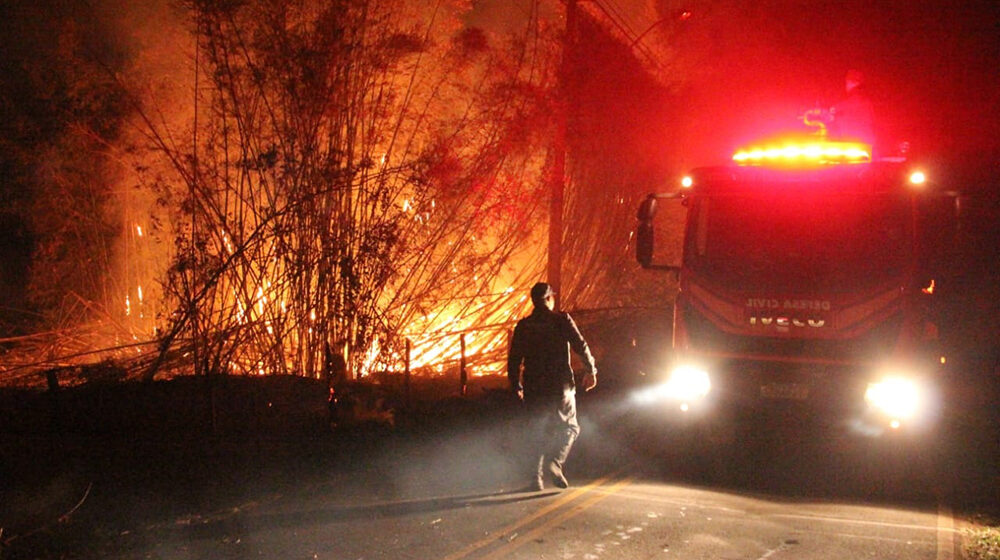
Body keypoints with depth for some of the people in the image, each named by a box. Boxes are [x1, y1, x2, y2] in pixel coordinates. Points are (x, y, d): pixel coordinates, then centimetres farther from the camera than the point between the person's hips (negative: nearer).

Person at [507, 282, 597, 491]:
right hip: (560, 385, -3)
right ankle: (555, 461, -13)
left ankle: (537, 476, 7)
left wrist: (516, 386, 15)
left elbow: (514, 359, 6)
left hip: (533, 387, 3)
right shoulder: (561, 320, -4)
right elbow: (581, 346, -8)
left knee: (536, 432, 11)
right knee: (569, 427, 10)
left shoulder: (523, 326, 5)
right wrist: (591, 371, 5)